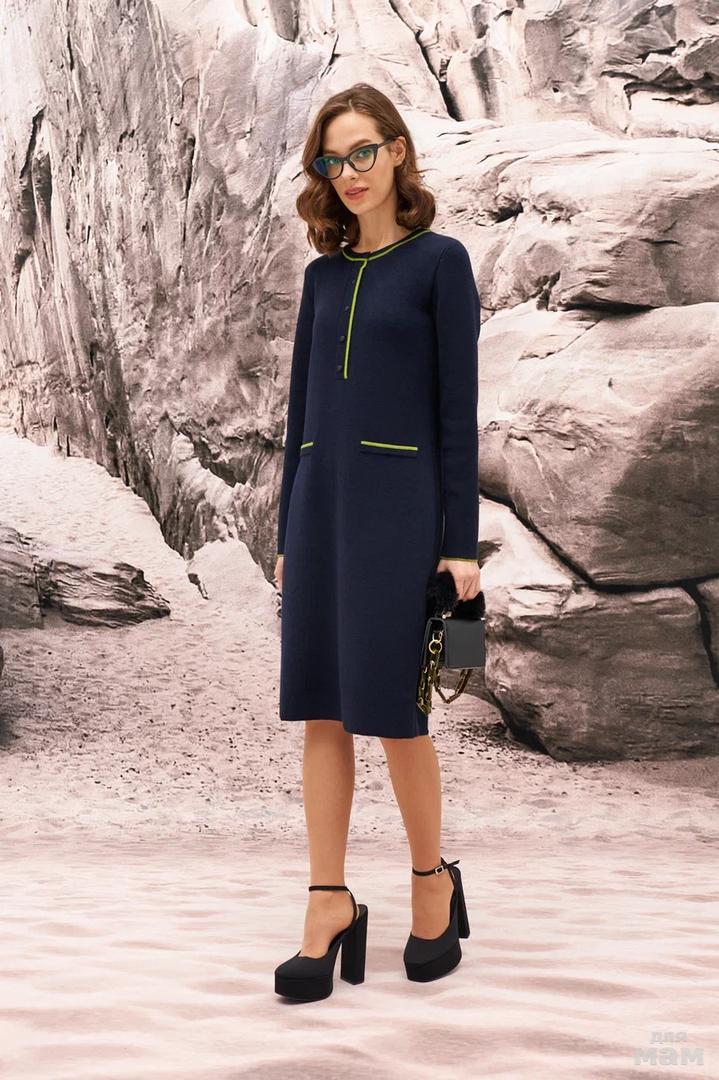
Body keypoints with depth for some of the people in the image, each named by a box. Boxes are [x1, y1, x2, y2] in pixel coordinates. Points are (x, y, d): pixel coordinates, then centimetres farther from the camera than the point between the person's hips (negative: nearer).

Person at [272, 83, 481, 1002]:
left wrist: (460, 542, -9)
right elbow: (303, 406, 15)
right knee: (320, 711, 3)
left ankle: (432, 880, 18)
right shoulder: (324, 275, 14)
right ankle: (330, 907, 9)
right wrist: (288, 533, 12)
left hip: (399, 501, -5)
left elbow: (458, 408, -4)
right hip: (321, 498, 5)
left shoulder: (440, 261, -1)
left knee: (391, 710, -3)